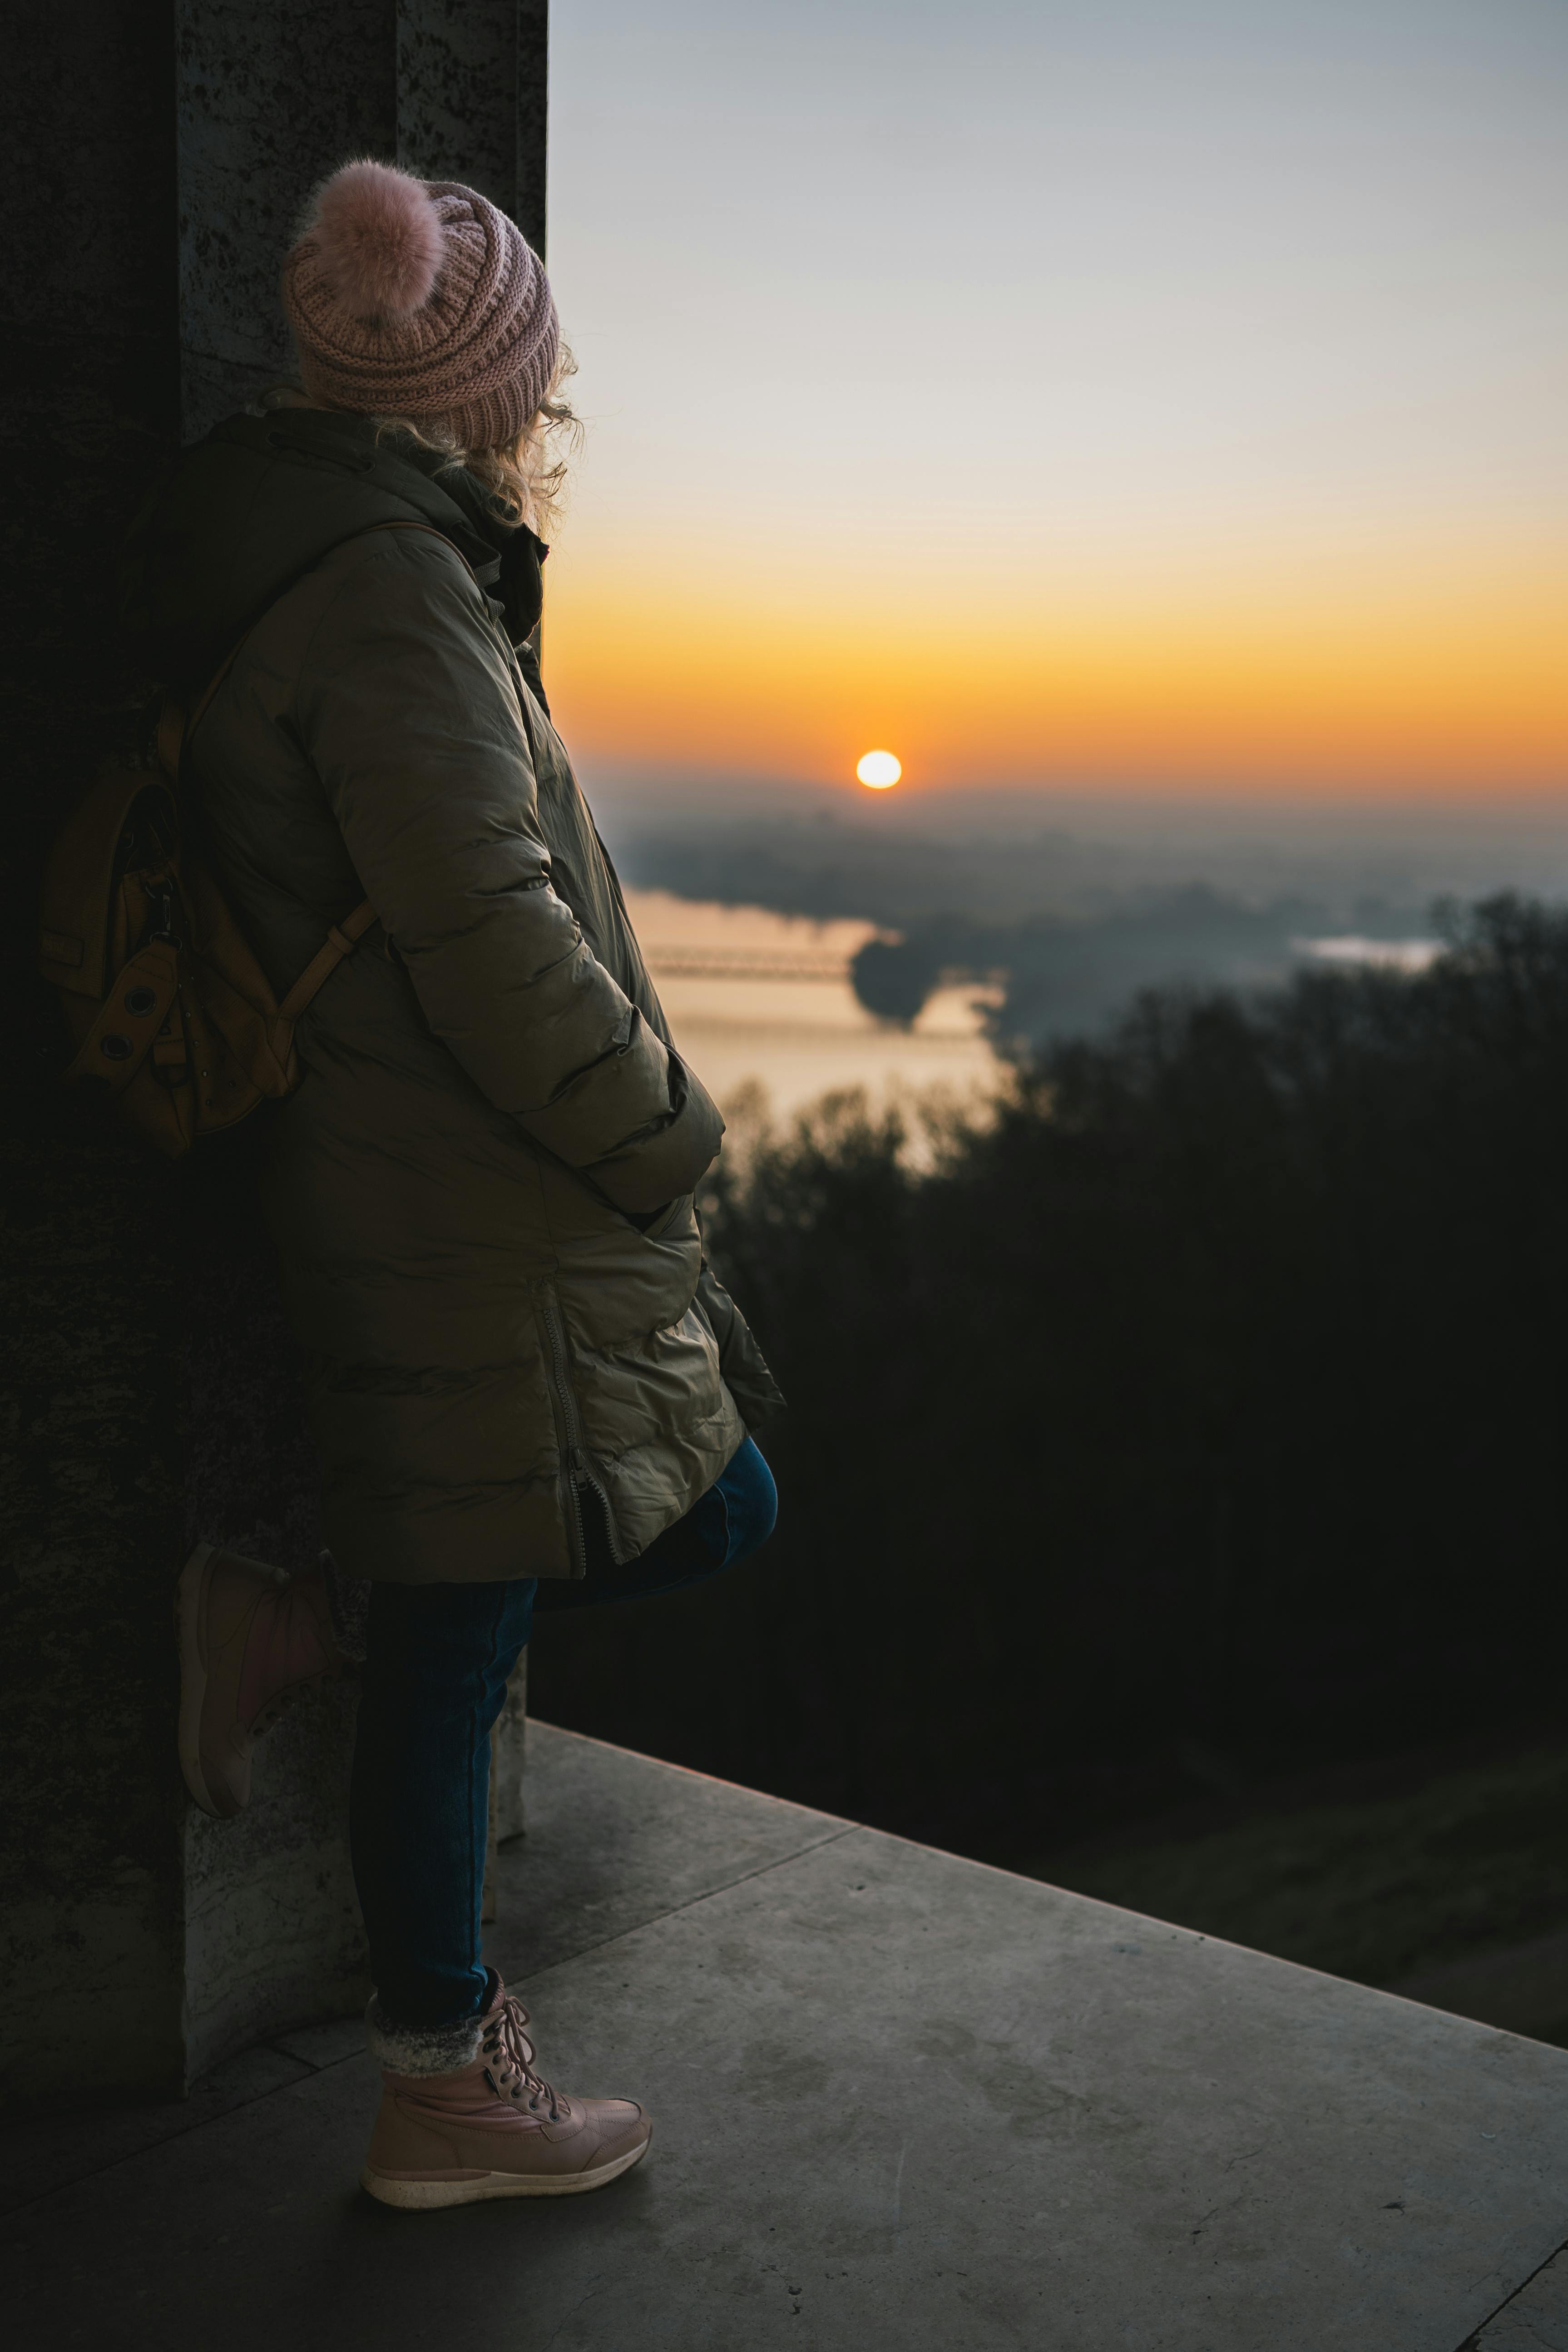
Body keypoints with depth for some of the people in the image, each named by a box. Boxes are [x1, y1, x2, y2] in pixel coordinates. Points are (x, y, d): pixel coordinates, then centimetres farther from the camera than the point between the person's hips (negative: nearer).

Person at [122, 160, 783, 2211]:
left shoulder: (357, 572, 15)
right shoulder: (391, 596, -16)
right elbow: (491, 938, -23)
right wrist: (671, 1132, -10)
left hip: (485, 1212, 10)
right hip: (467, 1241, -10)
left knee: (716, 1508, 17)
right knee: (451, 1661, 4)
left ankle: (300, 1624, 19)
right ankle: (444, 2101, 23)